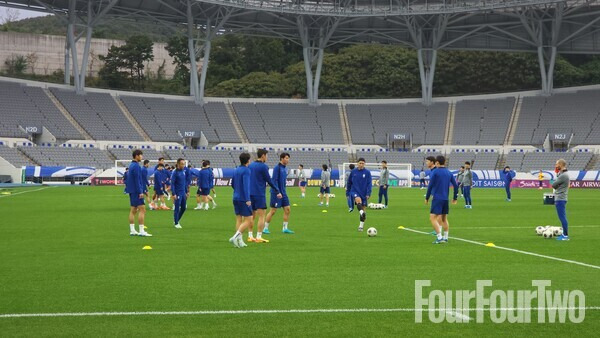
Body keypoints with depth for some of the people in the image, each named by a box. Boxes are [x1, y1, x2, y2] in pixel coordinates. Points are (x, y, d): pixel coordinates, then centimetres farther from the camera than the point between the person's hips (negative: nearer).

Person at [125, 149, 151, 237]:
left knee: (133, 210, 10)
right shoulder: (136, 166, -15)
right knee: (142, 209, -10)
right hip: (136, 191, -10)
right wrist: (140, 192, -19)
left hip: (132, 191, 10)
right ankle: (141, 231, -14)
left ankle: (132, 230, 11)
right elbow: (137, 180, -19)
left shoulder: (131, 165, 15)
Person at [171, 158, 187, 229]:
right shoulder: (175, 172, -12)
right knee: (177, 208, -1)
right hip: (178, 194, -7)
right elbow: (172, 184, -14)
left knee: (184, 207, 11)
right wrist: (173, 194, -19)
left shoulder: (183, 171, 8)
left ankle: (177, 220, 28)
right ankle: (176, 223, 9)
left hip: (183, 193, 7)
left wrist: (187, 192, 17)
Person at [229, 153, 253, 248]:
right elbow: (246, 185, -21)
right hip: (244, 199, -8)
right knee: (248, 220, -4)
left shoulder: (236, 170, 12)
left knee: (239, 219, 10)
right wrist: (248, 199, -24)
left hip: (236, 198, 8)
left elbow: (232, 184, 21)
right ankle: (235, 237, -16)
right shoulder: (246, 170, -12)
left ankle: (240, 240, 8)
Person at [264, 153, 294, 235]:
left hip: (283, 193, 8)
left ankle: (285, 228, 11)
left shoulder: (284, 169, 12)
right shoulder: (277, 168, -13)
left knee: (287, 209, 4)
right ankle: (265, 228, 7)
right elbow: (274, 181, -18)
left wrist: (283, 192, 18)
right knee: (273, 211, -3)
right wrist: (278, 192, -23)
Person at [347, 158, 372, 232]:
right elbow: (349, 181, 14)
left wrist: (368, 194, -12)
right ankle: (361, 212, -57)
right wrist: (348, 191, 16)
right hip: (355, 191, -1)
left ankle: (361, 225, 13)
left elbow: (369, 184, -4)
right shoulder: (353, 171, 2)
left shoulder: (367, 172, -2)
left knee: (363, 208, 2)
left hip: (364, 193, 1)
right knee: (358, 200, -33)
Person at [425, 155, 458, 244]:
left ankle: (439, 237, -18)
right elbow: (456, 185, 12)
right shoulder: (449, 173, 11)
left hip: (437, 198, -7)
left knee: (433, 218, -8)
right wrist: (455, 198, 21)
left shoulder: (435, 172, -6)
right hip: (446, 199, 7)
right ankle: (445, 238, 20)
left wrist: (427, 198, 0)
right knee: (444, 219, 17)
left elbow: (430, 186, -9)